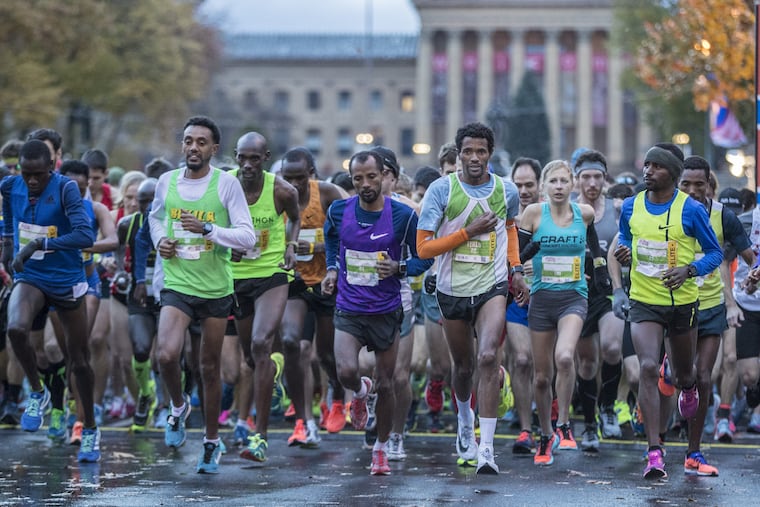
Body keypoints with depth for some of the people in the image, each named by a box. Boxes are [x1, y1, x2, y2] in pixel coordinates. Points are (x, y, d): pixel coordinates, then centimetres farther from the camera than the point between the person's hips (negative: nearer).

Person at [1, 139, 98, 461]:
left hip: (66, 282, -2)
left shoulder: (66, 189, -20)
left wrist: (39, 244, -37)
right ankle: (37, 393, -4)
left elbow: (86, 236, -32)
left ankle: (90, 430, 26)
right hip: (29, 278, 2)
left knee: (78, 362, 6)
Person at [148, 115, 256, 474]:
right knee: (167, 355, -21)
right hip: (177, 285, 1)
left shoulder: (226, 184, -8)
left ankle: (212, 441, 26)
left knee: (210, 368, 8)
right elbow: (155, 215, 24)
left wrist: (207, 229, -25)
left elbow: (248, 237, -13)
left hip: (216, 289, -1)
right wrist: (159, 241, 4)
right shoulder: (167, 182, 2)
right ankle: (179, 407, 11)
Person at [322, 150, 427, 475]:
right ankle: (360, 392, 18)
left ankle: (381, 449, 27)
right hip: (348, 310, 1)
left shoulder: (403, 215, -9)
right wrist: (332, 269, 6)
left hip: (387, 311, 0)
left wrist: (399, 268, -19)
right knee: (346, 372, -20)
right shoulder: (339, 211, -3)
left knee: (385, 385, 6)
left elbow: (423, 258, 1)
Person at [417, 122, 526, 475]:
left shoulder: (507, 191, 0)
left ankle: (486, 448, -20)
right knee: (464, 366, 14)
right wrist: (468, 232, -19)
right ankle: (465, 419, 49)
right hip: (452, 290, 0)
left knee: (488, 357, -21)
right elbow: (423, 248, -11)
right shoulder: (441, 190, -9)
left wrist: (516, 269, 13)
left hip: (492, 287, 0)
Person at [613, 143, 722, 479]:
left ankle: (687, 388, 58)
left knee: (682, 373, 16)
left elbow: (715, 253, -2)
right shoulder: (631, 207, 0)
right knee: (648, 368, -18)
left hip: (682, 302, -1)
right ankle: (654, 453, -19)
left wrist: (689, 270, -20)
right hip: (643, 301, 1)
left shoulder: (691, 209, -10)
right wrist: (622, 255, -5)